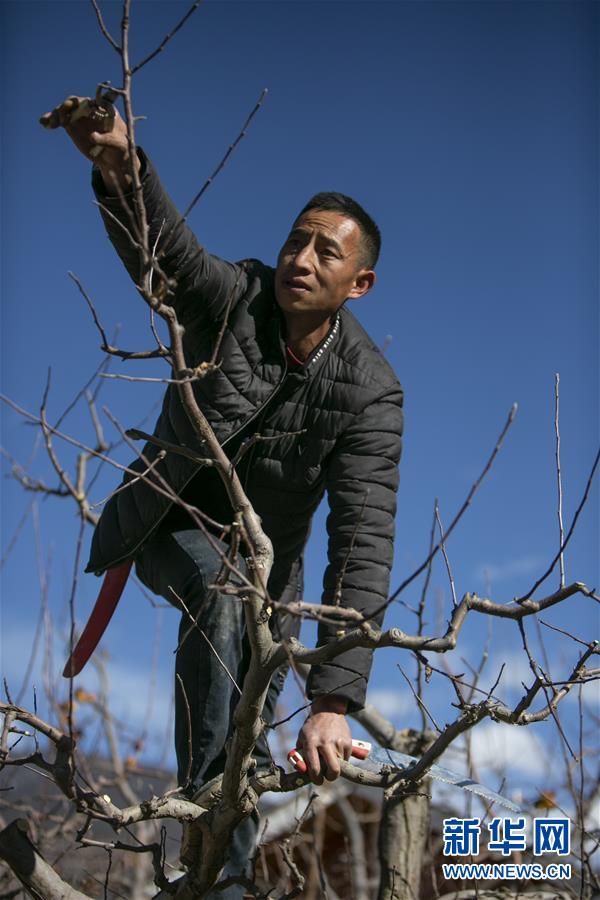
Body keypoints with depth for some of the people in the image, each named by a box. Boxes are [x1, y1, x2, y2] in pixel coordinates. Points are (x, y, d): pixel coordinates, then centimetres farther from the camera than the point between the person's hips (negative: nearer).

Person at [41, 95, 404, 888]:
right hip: (173, 529, -2)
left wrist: (333, 699, -47)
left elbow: (364, 545, -36)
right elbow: (162, 244, -48)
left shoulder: (370, 392, -27)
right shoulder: (232, 297, -25)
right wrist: (119, 164, -73)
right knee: (221, 586, -35)